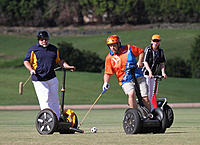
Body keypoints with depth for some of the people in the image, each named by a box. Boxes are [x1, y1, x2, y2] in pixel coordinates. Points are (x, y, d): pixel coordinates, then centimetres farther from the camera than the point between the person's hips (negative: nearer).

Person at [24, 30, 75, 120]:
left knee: (54, 99, 8)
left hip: (52, 78, 5)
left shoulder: (54, 49, 13)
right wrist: (31, 70, -20)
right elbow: (26, 61, -1)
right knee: (44, 99, -13)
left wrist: (67, 66, 5)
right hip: (39, 80, -5)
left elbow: (59, 61, 22)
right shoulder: (33, 49, -1)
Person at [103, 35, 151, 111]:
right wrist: (106, 82, -15)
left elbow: (141, 52, 13)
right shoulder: (109, 57, 1)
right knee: (131, 94, -30)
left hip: (138, 77, 1)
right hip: (126, 81, -1)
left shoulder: (128, 48, 1)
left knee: (145, 98, -7)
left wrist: (140, 61, -3)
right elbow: (107, 73, 2)